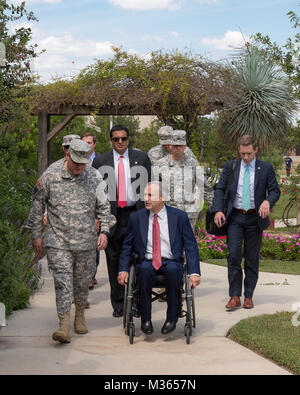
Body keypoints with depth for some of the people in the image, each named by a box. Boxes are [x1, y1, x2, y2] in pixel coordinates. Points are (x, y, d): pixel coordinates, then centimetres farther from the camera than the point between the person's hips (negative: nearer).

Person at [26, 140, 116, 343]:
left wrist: (104, 231, 0)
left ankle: (80, 314, 33)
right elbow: (37, 206, 4)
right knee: (63, 281, -10)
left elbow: (104, 207, 10)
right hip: (58, 242, -2)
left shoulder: (95, 177, 2)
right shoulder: (50, 176, -3)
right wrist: (36, 235, 6)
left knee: (83, 281, 11)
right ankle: (64, 325, -10)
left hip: (86, 242, 2)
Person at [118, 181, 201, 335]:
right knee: (145, 269, -34)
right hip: (147, 262, 1)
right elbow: (127, 246, 14)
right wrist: (123, 270, 0)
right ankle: (145, 319, -19)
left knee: (172, 269, -36)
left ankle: (172, 318, -18)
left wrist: (194, 272, -11)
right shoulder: (136, 217, 9)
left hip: (171, 263, -1)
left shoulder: (179, 216, 3)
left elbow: (191, 246, 1)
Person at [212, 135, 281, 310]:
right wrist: (218, 210, -8)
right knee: (234, 255, -9)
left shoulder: (266, 168, 2)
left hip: (255, 218, 0)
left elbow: (275, 190, 3)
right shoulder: (231, 166, 5)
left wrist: (268, 201, -20)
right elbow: (220, 189, 6)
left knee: (252, 258, 5)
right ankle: (235, 296, -4)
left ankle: (248, 296, 15)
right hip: (235, 217, 0)